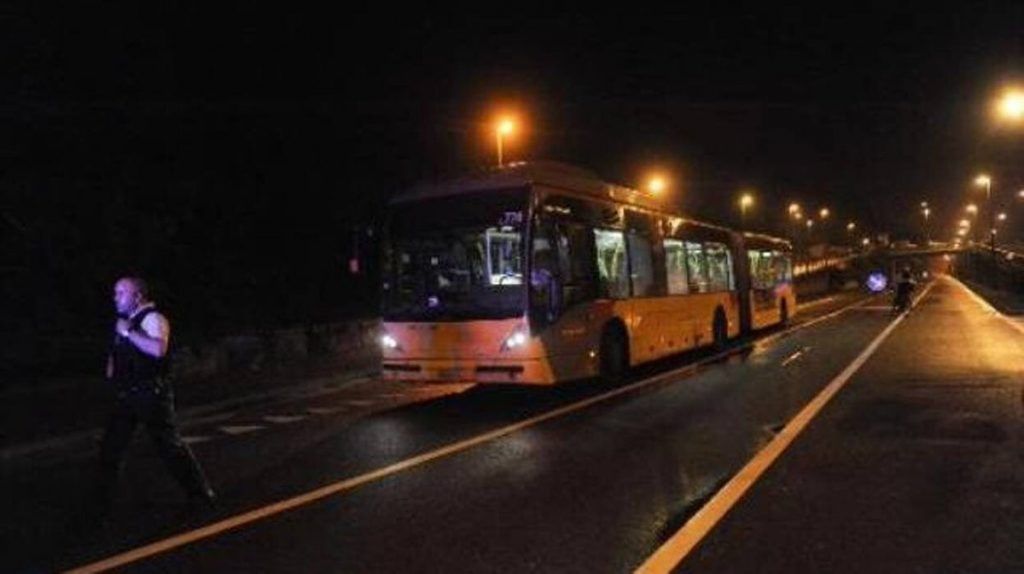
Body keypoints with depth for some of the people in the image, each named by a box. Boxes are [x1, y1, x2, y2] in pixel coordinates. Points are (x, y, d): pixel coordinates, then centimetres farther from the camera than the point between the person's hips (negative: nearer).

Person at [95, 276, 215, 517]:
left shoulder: (152, 318, -13)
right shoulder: (126, 320, 13)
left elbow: (158, 349, -31)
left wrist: (128, 332, -26)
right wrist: (112, 365, 11)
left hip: (151, 395, -8)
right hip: (127, 395, 8)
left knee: (169, 445, 0)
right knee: (110, 447, 8)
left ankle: (200, 493, 16)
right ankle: (104, 504, 20)